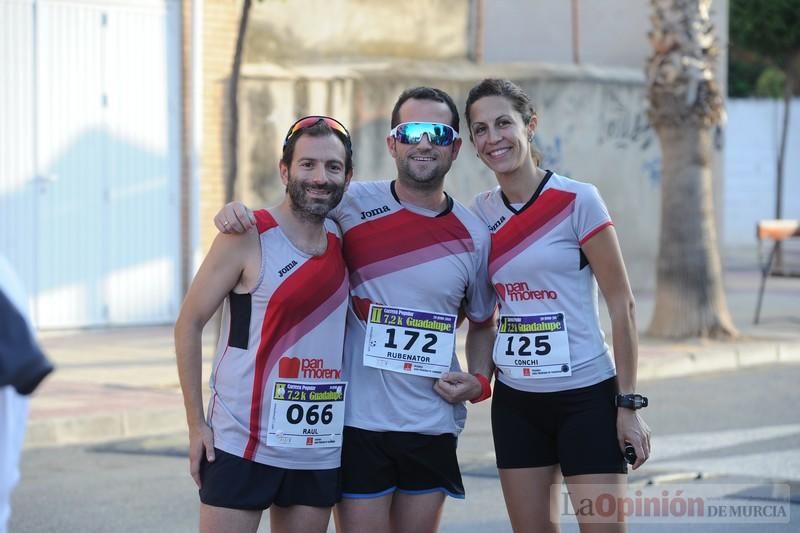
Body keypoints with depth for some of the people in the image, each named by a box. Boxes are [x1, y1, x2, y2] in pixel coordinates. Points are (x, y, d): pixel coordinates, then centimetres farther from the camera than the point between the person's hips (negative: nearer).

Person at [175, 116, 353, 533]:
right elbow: (189, 324, -5)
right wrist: (196, 424, -8)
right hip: (241, 448, -5)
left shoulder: (343, 248, 8)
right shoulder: (248, 237, -8)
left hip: (320, 452, 5)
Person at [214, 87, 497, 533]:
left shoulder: (475, 237, 3)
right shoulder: (353, 204, -5)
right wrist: (237, 211, -13)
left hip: (433, 428, 3)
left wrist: (479, 383, 0)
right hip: (358, 423, -3)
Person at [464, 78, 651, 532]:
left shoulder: (578, 201, -9)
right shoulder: (480, 213, 5)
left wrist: (629, 403, -10)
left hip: (587, 396, -5)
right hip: (515, 401, 5)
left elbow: (622, 304, -8)